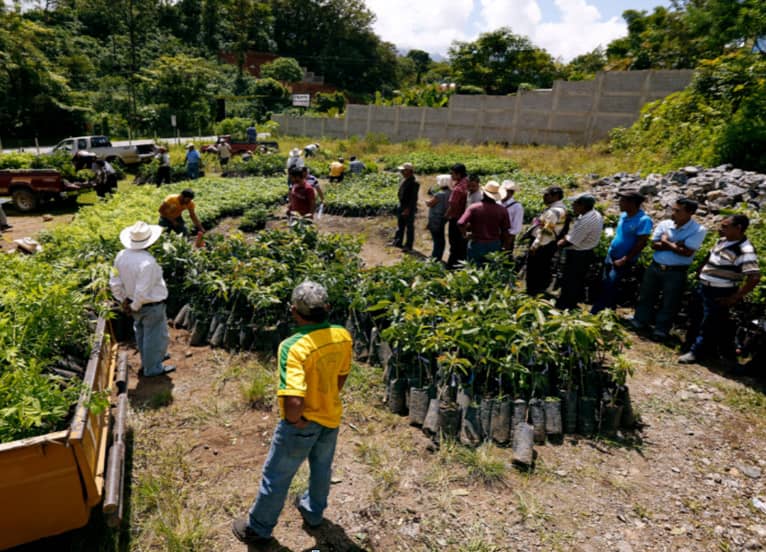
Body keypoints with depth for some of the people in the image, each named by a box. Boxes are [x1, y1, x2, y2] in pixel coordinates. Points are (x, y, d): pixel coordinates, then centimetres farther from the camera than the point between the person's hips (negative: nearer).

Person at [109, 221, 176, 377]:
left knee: (142, 333, 26)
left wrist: (123, 300, 9)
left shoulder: (121, 255, -8)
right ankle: (152, 368, 27)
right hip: (152, 306, -8)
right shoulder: (147, 262, -32)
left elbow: (114, 283, -1)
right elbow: (142, 291, -30)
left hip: (135, 303, 8)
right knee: (156, 336, 12)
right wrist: (134, 306, -13)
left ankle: (148, 359, 48)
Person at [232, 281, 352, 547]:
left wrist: (294, 420, -18)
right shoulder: (343, 336, -14)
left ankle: (258, 529, 40)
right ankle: (313, 512, 54)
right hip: (331, 417, 6)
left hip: (302, 423, -5)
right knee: (322, 467, 29)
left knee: (276, 475, 18)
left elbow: (294, 401, -39)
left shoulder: (293, 346, -33)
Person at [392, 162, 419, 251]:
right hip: (402, 206, 9)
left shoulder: (414, 183, -18)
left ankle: (408, 246, 10)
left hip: (409, 208, -9)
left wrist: (408, 209, -23)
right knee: (400, 225, 17)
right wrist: (400, 206, 17)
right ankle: (398, 242, 29)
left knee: (409, 227, 1)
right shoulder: (403, 180, 8)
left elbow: (413, 198, -21)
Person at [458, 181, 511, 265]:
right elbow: (505, 231, -3)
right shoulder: (502, 210, -6)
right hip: (495, 245, 2)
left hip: (476, 245, -2)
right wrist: (506, 248, 9)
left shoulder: (473, 208, -12)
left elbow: (461, 224, -19)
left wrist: (465, 233, 2)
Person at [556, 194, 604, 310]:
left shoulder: (586, 221, -29)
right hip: (586, 253, 10)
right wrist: (566, 237, -1)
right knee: (578, 281, 21)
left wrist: (560, 244, -6)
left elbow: (570, 242, -24)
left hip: (577, 255, -10)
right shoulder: (595, 214, 3)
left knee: (569, 282, 4)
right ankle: (572, 304, 35)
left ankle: (563, 308, 16)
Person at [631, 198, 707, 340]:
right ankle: (639, 321, 30)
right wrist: (674, 245, -16)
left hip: (676, 272, -4)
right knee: (646, 296, 14)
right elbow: (654, 245, -3)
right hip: (655, 267, 4)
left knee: (669, 303, 6)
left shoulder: (698, 230, -12)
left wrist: (666, 242, -10)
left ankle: (661, 330, 20)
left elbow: (687, 252, -19)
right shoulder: (664, 224, 0)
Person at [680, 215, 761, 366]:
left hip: (719, 294, -8)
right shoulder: (722, 241, 3)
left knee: (709, 325, 7)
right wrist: (700, 271, 14)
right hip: (703, 287, 8)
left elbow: (754, 277, -30)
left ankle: (696, 352, 22)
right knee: (697, 319, 22)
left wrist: (734, 298, -23)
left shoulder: (745, 251, -24)